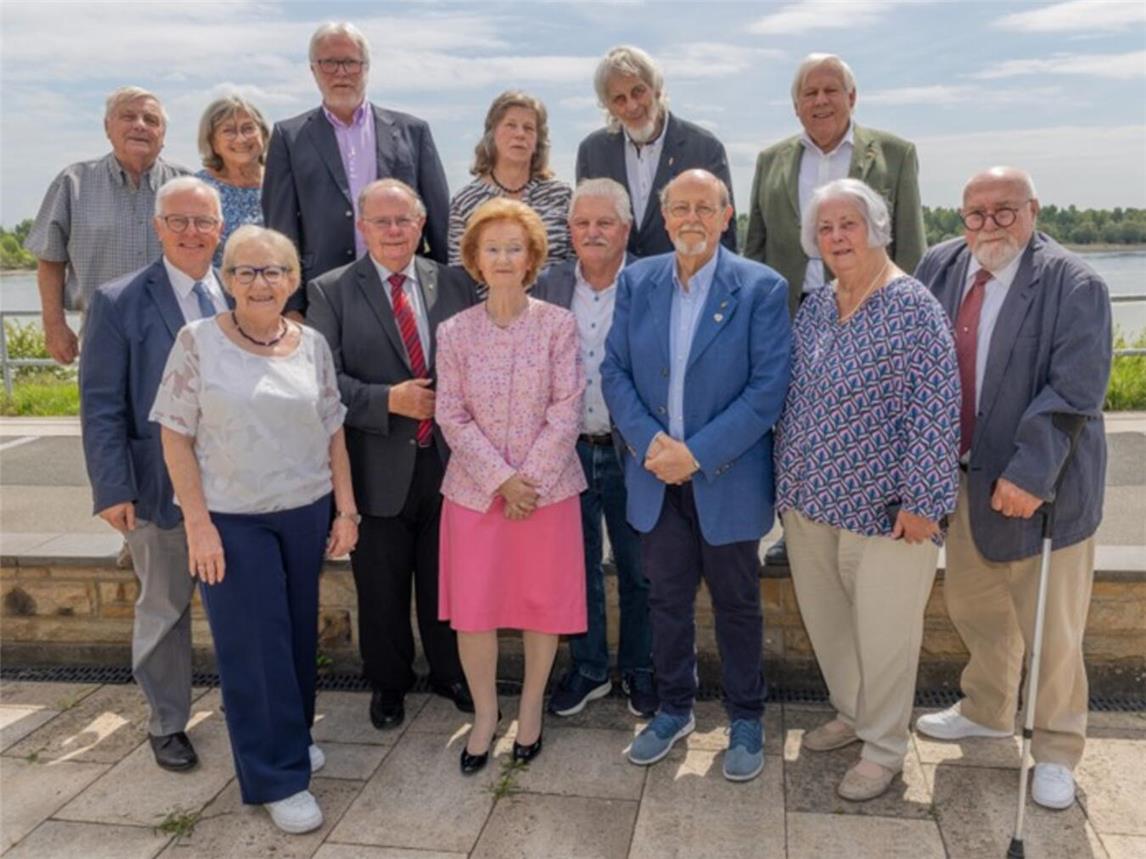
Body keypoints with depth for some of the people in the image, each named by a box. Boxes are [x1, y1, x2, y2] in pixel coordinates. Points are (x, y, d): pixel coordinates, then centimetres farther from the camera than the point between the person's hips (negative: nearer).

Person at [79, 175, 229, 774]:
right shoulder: (118, 303, -7)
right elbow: (102, 406, -8)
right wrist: (112, 490, -12)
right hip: (161, 487, -2)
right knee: (164, 608, 14)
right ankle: (167, 724, 33)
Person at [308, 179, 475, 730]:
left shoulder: (455, 284, 4)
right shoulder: (331, 291, -3)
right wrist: (389, 400, -20)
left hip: (448, 460, 2)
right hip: (379, 468, -2)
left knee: (446, 578, 16)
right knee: (381, 586, 13)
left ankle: (450, 673, 39)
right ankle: (387, 683, 36)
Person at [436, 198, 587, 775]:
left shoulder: (558, 325, -4)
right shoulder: (455, 332, 0)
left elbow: (566, 411, -7)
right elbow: (452, 417, -3)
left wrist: (531, 478, -14)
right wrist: (502, 480, -13)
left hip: (548, 486, -1)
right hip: (475, 489, 1)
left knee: (544, 602, 9)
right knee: (472, 608, 4)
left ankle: (531, 708, 31)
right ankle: (484, 713, 27)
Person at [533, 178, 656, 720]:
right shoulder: (547, 286, 1)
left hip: (631, 451, -2)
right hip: (568, 449, 3)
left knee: (637, 569, 12)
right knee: (577, 566, 15)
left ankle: (638, 670, 32)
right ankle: (588, 669, 34)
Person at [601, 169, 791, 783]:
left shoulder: (761, 289, -9)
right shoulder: (636, 282, 3)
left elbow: (769, 387, -13)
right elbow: (614, 371, 2)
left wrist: (698, 452, -18)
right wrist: (649, 441, -13)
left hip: (727, 478, -3)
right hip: (656, 477, 3)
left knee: (737, 603, 12)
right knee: (667, 599, 16)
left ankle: (746, 719, 32)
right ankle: (673, 709, 36)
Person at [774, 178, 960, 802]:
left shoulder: (911, 306, -12)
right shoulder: (813, 308, 8)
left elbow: (937, 409, -16)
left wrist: (923, 500, -18)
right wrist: (787, 481, 12)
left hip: (882, 507, -6)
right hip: (810, 499, 6)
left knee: (882, 631, 6)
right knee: (825, 620, 18)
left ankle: (884, 747, 27)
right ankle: (850, 713, 41)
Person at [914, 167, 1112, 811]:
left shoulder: (1073, 285, -15)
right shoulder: (940, 266, 1)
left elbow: (1075, 392, -21)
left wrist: (1029, 474, -26)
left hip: (1040, 484, -5)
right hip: (965, 477, 6)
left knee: (1051, 626, 7)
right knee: (972, 605, 21)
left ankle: (1056, 751, 29)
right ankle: (986, 712, 45)